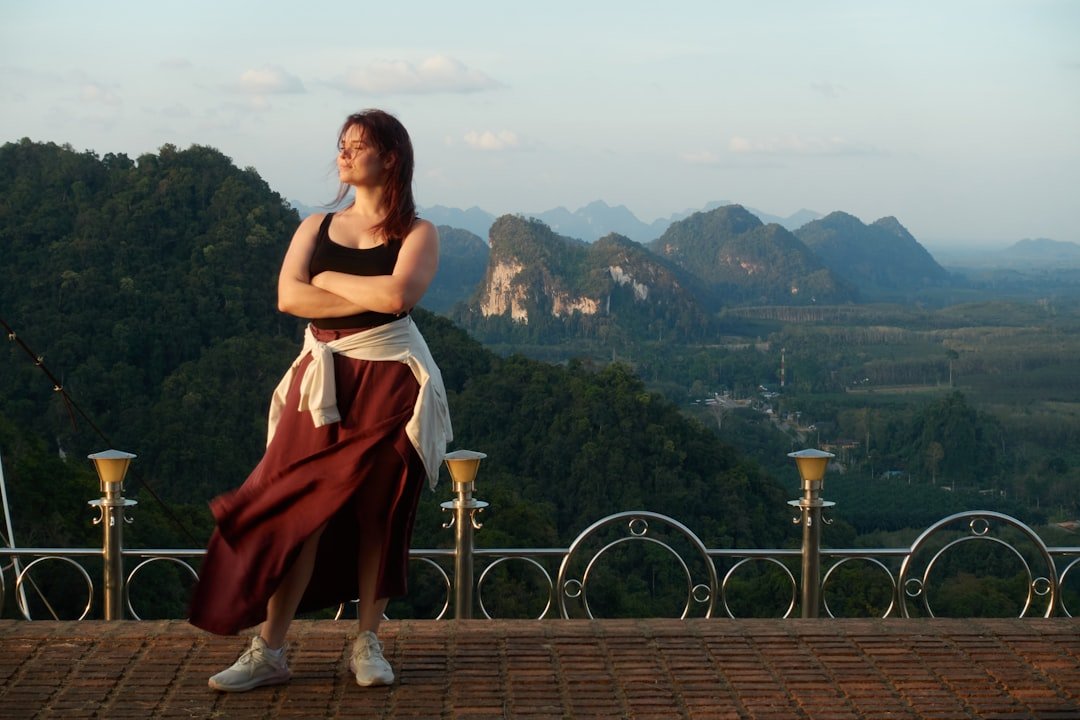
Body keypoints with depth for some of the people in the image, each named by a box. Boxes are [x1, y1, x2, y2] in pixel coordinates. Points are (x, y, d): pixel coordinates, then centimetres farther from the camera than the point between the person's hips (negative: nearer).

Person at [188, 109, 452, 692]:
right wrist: (370, 298, -12)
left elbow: (398, 295, -18)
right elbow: (288, 298, -5)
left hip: (389, 382, -2)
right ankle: (269, 652, 0)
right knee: (297, 511, -3)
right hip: (321, 380, 2)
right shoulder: (316, 227, 11)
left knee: (379, 513, 3)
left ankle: (367, 644, 14)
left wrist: (328, 280, -4)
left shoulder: (417, 234, 2)